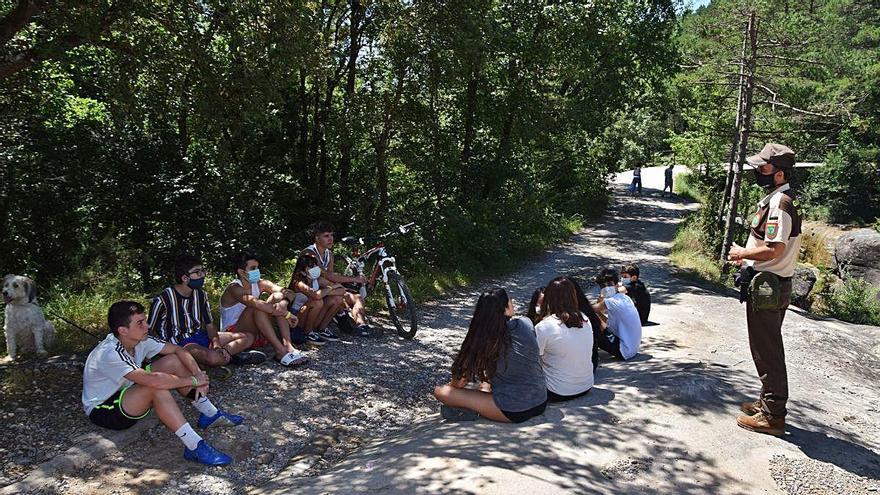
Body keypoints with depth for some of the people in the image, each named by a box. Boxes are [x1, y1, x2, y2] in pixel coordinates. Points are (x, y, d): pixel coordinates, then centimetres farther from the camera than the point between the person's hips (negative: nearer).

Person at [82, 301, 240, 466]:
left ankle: (210, 414, -1)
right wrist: (193, 381, -32)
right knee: (157, 388, -35)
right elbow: (151, 380, -43)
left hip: (126, 393, 9)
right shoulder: (110, 353, -33)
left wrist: (199, 374, -19)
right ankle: (195, 447, -37)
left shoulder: (140, 339, -9)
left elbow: (178, 350, -3)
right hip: (102, 409, -9)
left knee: (173, 361, -6)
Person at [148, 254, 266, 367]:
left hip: (201, 336, 7)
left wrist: (217, 345, -14)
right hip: (179, 343, -7)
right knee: (213, 358, -37)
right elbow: (150, 331, -5)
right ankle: (230, 356, -5)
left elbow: (209, 325, 5)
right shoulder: (162, 299, -15)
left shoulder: (201, 294, 4)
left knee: (248, 337, 1)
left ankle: (224, 353, -19)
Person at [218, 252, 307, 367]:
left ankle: (288, 346, -24)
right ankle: (280, 351, -36)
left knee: (278, 298, -11)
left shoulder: (259, 284, 0)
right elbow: (254, 303, -38)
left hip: (253, 331, 7)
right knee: (257, 308, -32)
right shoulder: (234, 288, -20)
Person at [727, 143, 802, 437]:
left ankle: (772, 416, 7)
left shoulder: (779, 203, -21)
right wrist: (748, 255, 11)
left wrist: (741, 253, -12)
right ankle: (769, 403, 33)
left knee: (767, 351, -2)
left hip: (766, 287, -11)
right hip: (771, 285, 11)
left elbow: (774, 249, -26)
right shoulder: (782, 199, 12)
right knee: (767, 349, 20)